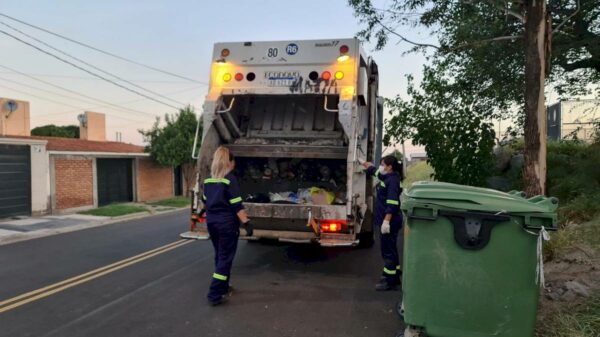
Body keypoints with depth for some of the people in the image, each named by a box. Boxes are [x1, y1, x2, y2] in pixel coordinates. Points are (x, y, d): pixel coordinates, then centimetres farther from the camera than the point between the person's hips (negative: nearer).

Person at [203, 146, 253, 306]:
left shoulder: (208, 179, 7)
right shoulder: (230, 179, -14)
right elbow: (237, 205, -18)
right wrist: (246, 222, -17)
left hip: (211, 222, 7)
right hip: (227, 223, -7)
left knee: (219, 255, 19)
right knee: (225, 258, -1)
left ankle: (223, 288, 31)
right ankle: (215, 294, -3)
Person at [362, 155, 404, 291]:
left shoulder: (392, 180, -16)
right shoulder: (386, 177, 13)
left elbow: (392, 203, -24)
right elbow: (373, 170, 34)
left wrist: (386, 220, -29)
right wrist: (362, 163, 43)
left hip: (390, 221, -10)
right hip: (387, 220, 10)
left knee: (388, 250, -5)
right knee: (390, 249, 18)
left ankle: (390, 281, 0)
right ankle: (395, 276, 29)